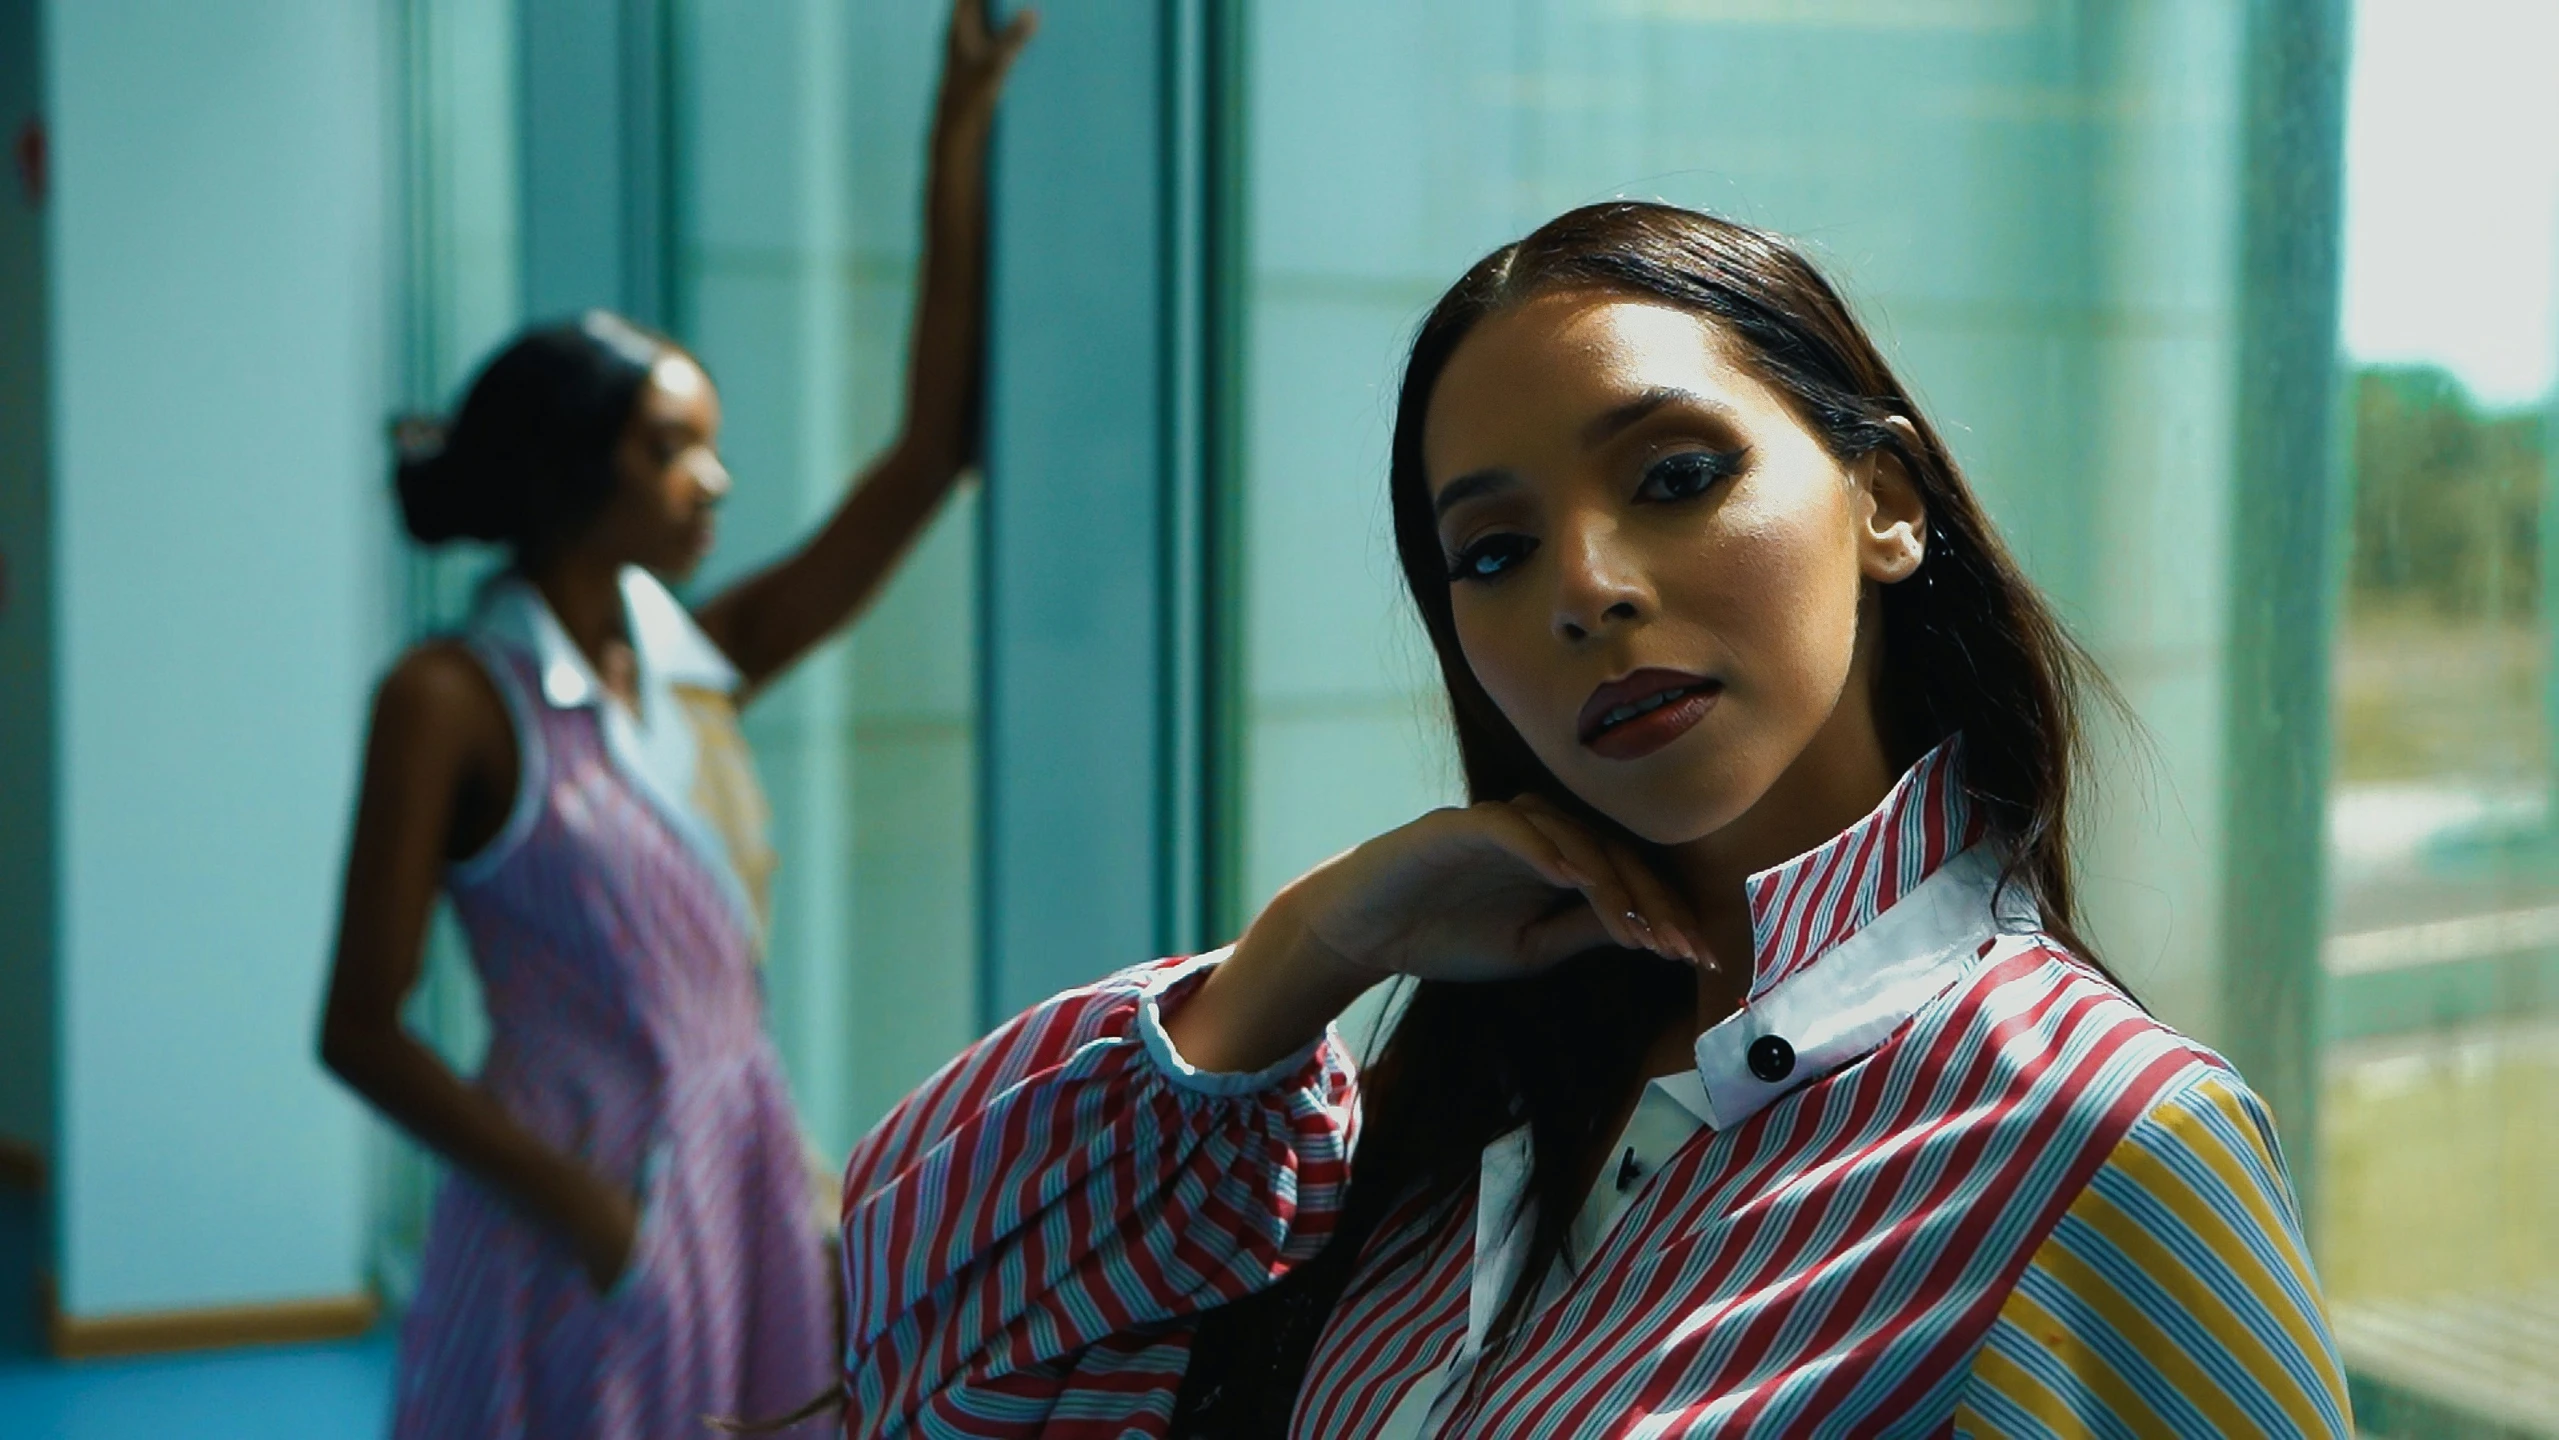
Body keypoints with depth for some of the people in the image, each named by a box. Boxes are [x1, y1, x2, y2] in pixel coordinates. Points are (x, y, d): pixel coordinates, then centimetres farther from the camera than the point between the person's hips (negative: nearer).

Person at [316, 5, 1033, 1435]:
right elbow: (361, 1030, -10)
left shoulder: (702, 662, 5)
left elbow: (928, 455, 3)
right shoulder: (453, 700, -10)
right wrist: (576, 1201, -18)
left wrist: (959, 147, 0)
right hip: (584, 1202, -6)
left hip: (748, 1168, 6)